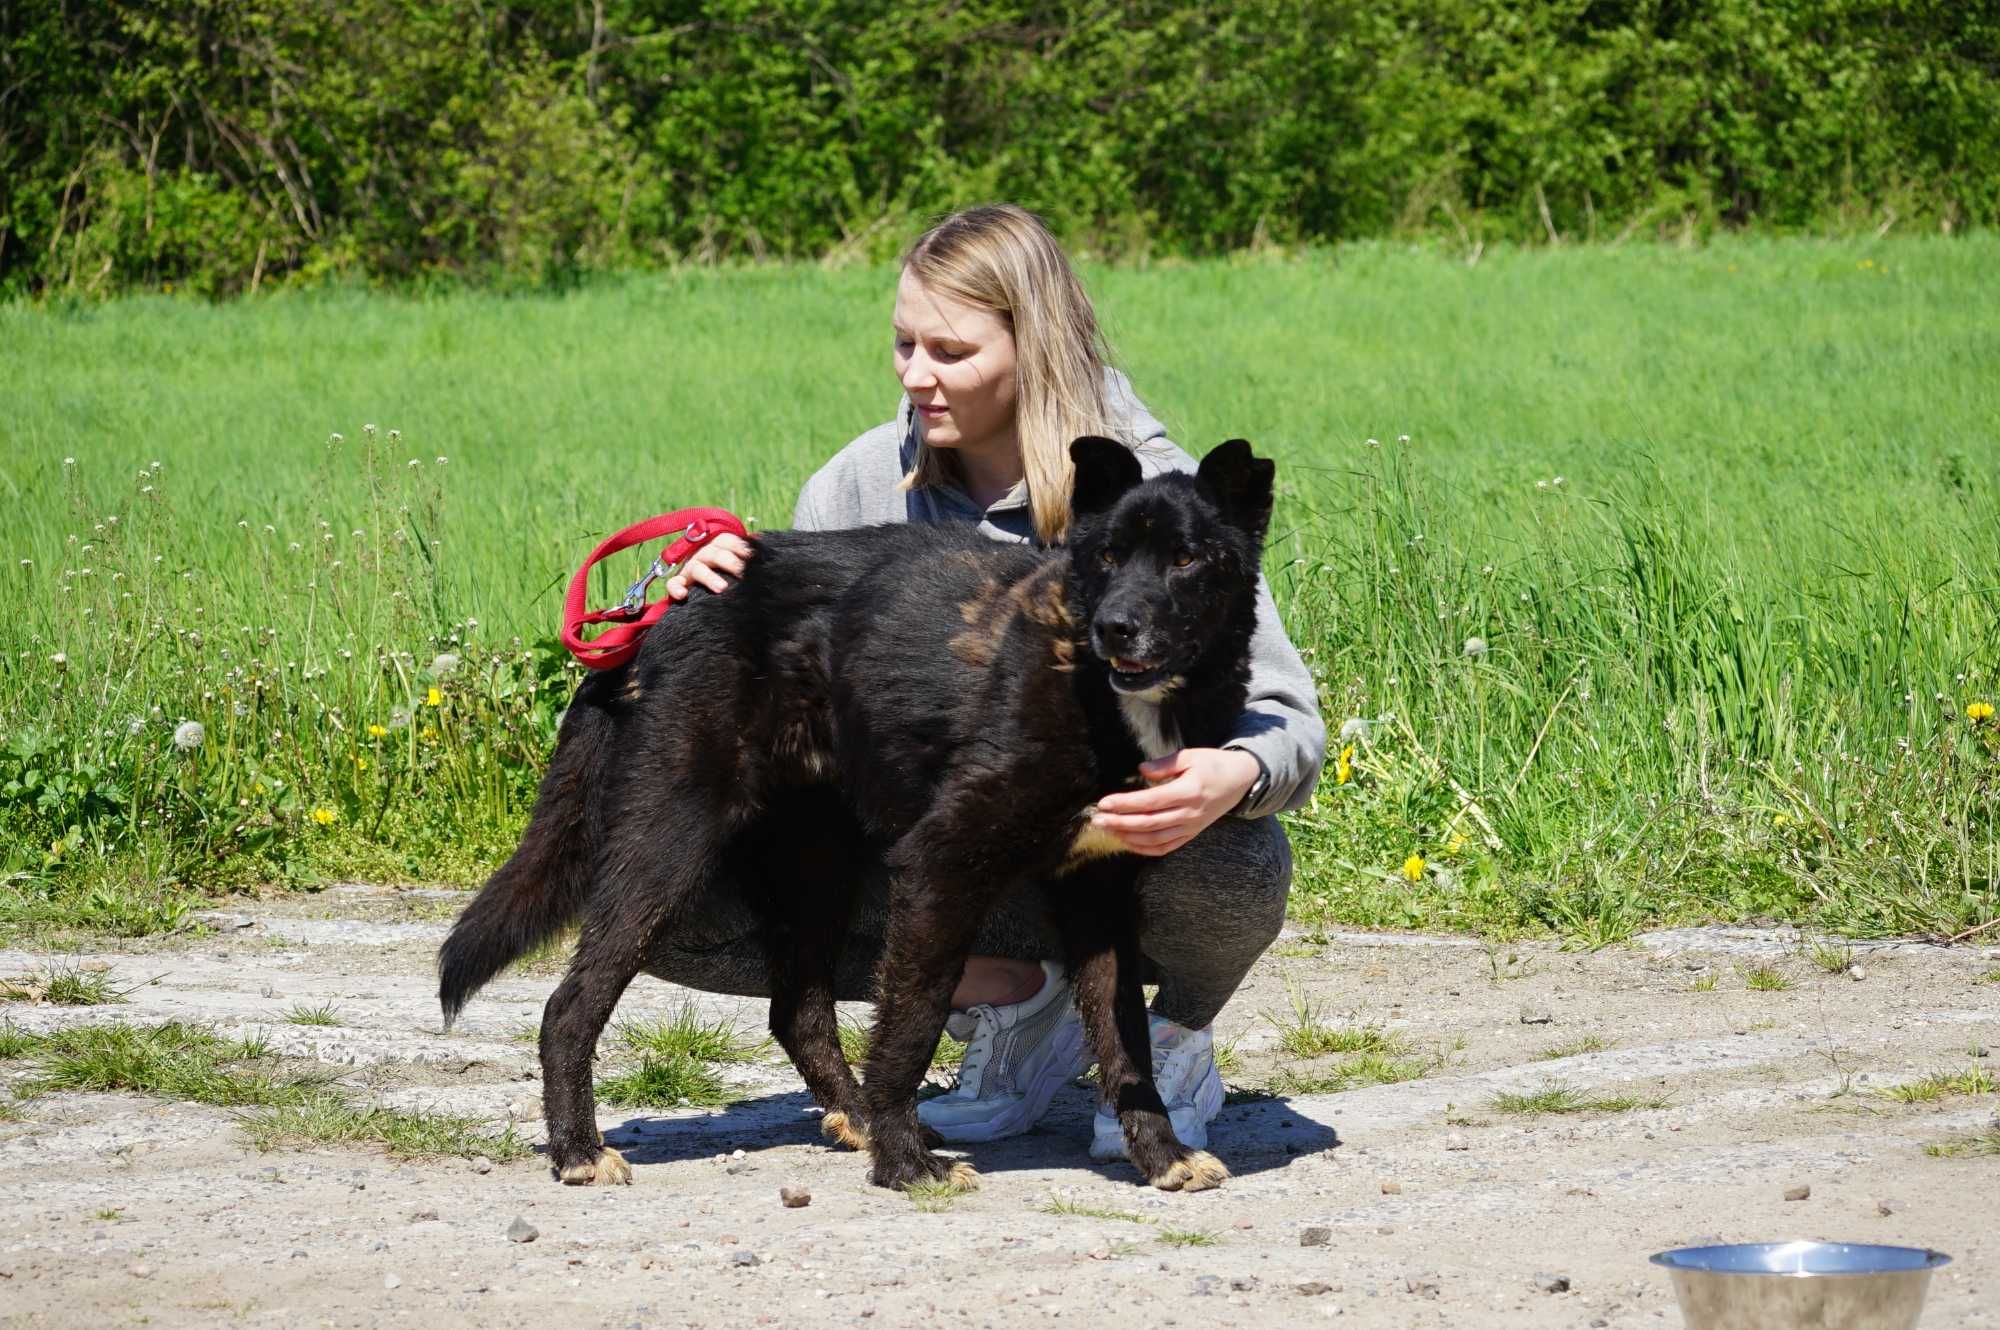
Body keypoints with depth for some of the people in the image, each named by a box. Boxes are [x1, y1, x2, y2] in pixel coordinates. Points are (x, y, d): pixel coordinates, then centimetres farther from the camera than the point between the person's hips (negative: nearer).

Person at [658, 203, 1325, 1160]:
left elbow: (1287, 716, -17)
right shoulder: (864, 482, -2)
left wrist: (1231, 779, -41)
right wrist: (714, 611, -18)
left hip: (1127, 839, -3)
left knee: (1227, 855, -39)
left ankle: (1178, 1036, 0)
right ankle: (1011, 995, 3)